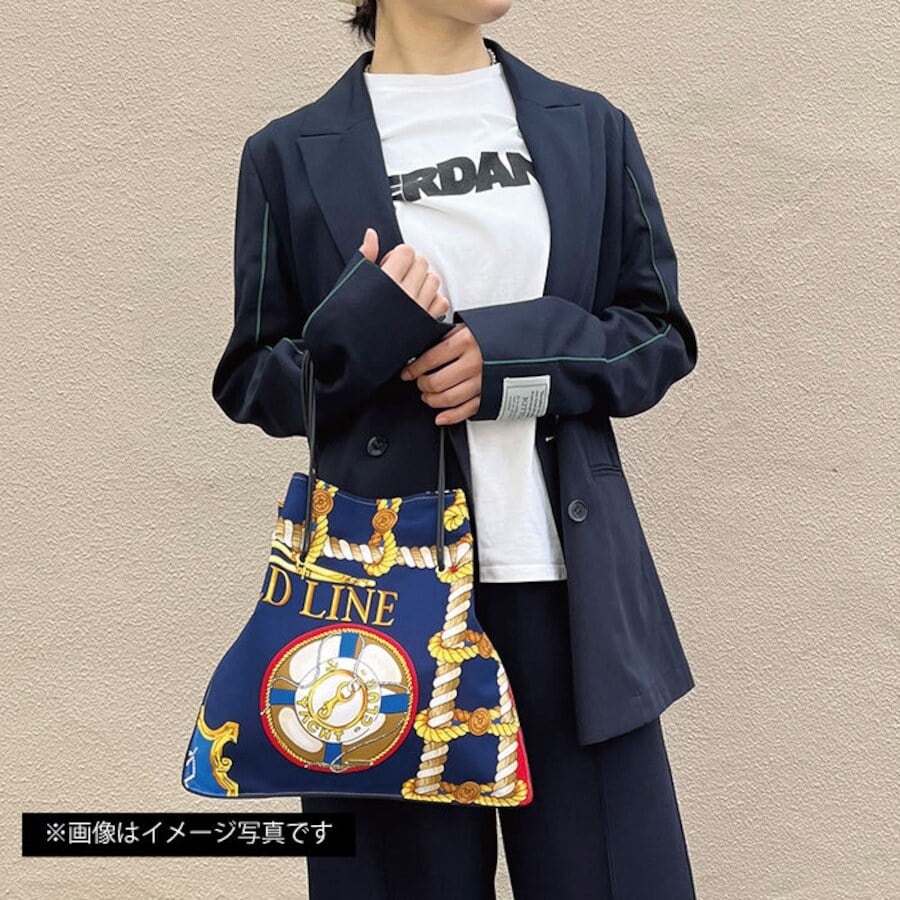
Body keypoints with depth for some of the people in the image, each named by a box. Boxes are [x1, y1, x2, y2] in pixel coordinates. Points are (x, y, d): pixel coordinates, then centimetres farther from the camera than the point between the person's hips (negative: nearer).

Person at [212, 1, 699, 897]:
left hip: (570, 581, 2)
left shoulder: (589, 130, 10)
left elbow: (660, 336, 10)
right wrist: (364, 335, -14)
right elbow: (251, 383, 7)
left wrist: (513, 355, -9)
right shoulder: (291, 155, 4)